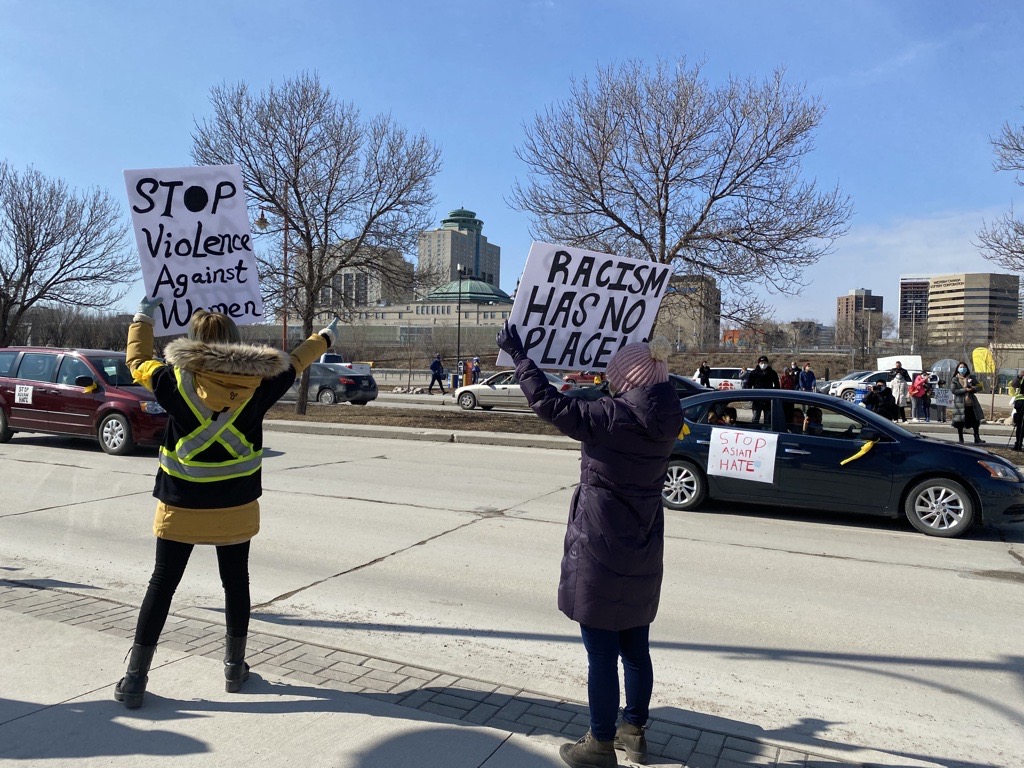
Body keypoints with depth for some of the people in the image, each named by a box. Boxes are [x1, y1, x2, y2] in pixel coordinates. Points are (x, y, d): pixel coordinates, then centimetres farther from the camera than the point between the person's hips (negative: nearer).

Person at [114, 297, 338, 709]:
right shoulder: (257, 383, -9)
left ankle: (135, 678, 16)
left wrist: (143, 317, 25)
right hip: (236, 507, 1)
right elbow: (293, 363, 9)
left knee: (162, 585, 10)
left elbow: (137, 360, 9)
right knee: (235, 583, 15)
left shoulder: (176, 381, -10)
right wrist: (325, 337, 28)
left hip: (181, 506, -1)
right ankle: (235, 668, 27)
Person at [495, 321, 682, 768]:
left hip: (601, 553, -7)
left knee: (602, 654, 6)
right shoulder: (664, 422, -2)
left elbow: (549, 404, -20)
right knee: (636, 650, 19)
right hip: (642, 556, 7)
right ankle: (635, 731, 35)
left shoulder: (611, 417, -22)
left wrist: (518, 354, -10)